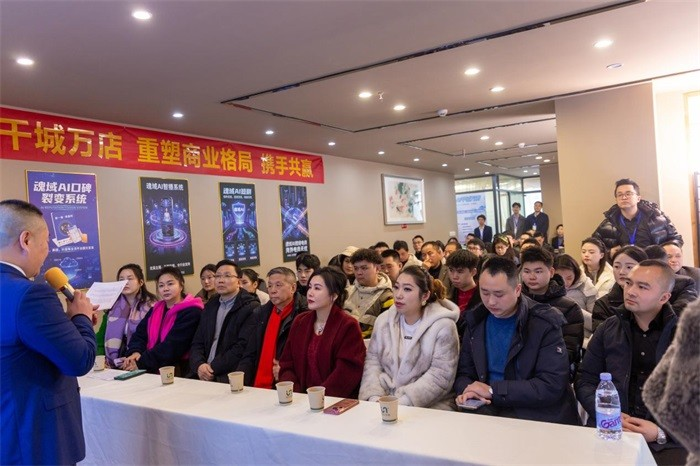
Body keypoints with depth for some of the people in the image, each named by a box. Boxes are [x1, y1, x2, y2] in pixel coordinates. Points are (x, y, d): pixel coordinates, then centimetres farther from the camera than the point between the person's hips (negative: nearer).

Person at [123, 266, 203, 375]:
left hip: (178, 371, -6)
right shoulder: (155, 310, 16)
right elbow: (140, 334, 8)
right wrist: (135, 352, -13)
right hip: (151, 369, 6)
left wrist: (141, 363, -19)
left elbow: (173, 346, -16)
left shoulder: (191, 312, -8)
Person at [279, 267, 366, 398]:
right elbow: (287, 365, 10)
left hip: (337, 402, -4)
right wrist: (293, 394, -7)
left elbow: (346, 374, -11)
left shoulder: (348, 327, -5)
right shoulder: (299, 322, 11)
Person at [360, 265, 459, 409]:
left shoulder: (443, 326, -8)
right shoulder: (384, 320, 8)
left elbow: (439, 377, -13)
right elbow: (372, 361, 5)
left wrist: (402, 403, -19)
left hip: (429, 407, -3)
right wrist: (374, 397, -11)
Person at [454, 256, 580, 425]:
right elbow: (463, 373, 14)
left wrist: (493, 390, -16)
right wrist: (466, 391, -10)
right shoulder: (476, 322, 7)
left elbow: (553, 386, -14)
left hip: (538, 415, -4)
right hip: (490, 412, 4)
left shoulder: (545, 324, -7)